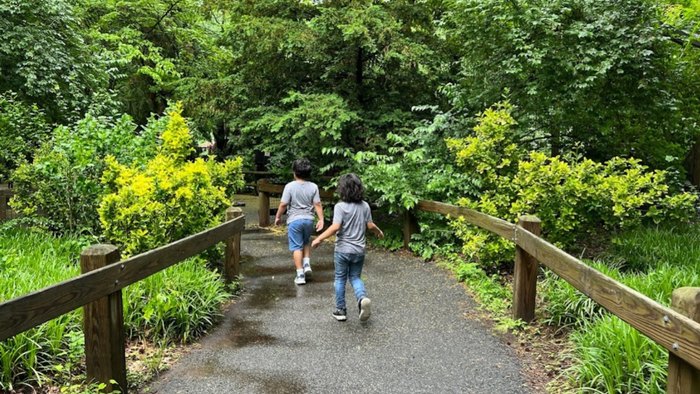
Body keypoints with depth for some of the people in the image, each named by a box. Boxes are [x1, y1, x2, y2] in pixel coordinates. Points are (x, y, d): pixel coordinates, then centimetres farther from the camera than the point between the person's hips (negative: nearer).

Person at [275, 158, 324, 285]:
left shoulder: (290, 186, -11)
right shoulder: (313, 187, -3)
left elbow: (283, 204, -10)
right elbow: (317, 204, -4)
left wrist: (278, 217, 3)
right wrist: (321, 219, 1)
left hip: (294, 220, -3)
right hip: (309, 219, 3)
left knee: (297, 247, 3)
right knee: (306, 242, 26)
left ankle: (300, 275, 3)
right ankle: (307, 264, 14)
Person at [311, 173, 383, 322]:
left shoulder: (340, 206, -15)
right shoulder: (365, 206, -1)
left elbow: (335, 227, -24)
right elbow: (370, 226, 4)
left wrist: (319, 239, -19)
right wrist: (379, 232, 24)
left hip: (343, 250, -3)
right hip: (359, 250, 4)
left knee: (340, 279, 12)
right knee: (355, 277, 17)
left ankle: (340, 310, 19)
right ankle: (362, 297, -10)